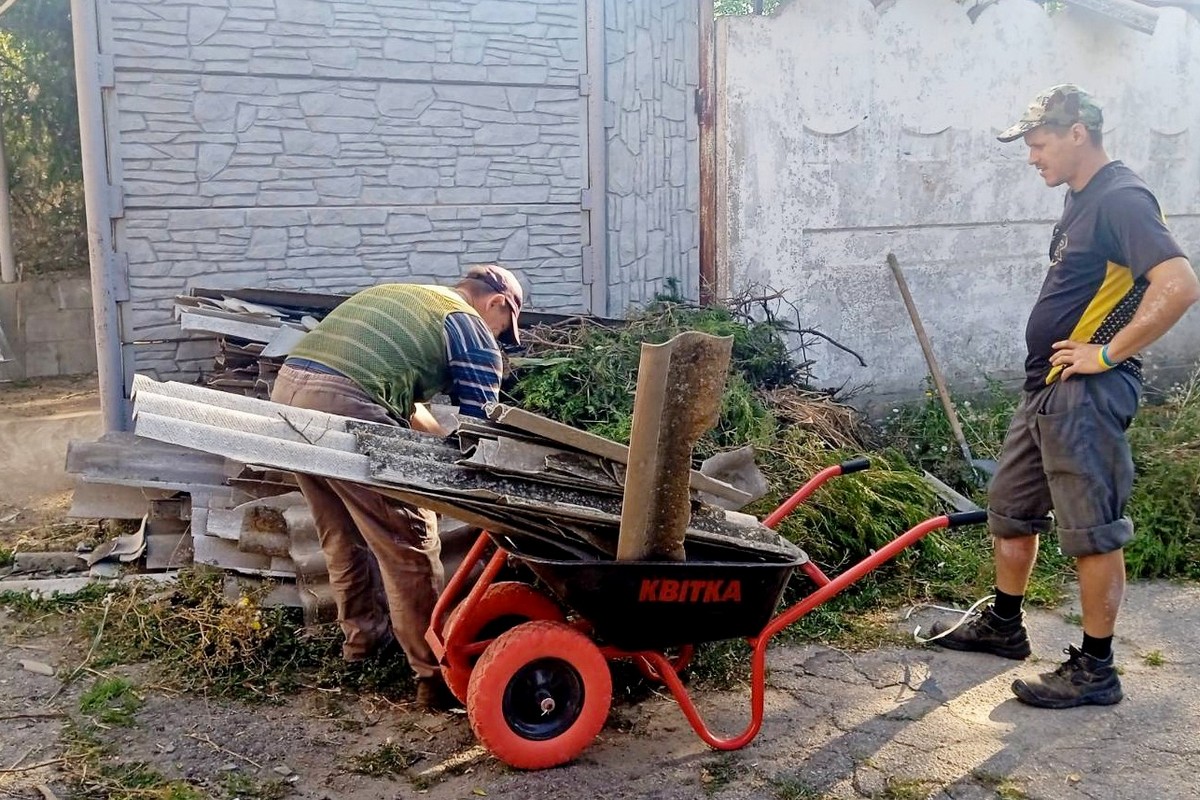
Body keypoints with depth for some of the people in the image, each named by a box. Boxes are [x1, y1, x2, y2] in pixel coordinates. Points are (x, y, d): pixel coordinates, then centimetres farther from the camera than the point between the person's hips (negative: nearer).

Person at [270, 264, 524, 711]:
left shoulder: (402, 297, 32)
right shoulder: (473, 331, 8)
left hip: (287, 390, 9)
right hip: (342, 407, -9)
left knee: (342, 537, 25)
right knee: (409, 546, 1)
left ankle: (364, 635, 41)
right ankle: (437, 676, 8)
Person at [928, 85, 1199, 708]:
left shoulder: (1121, 200, -15)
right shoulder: (1083, 201, 15)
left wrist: (1107, 353, -21)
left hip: (1088, 397, -10)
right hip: (1047, 391, 10)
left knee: (1093, 532, -1)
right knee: (1011, 510, 18)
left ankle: (1095, 669, 10)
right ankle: (1003, 626, 35)